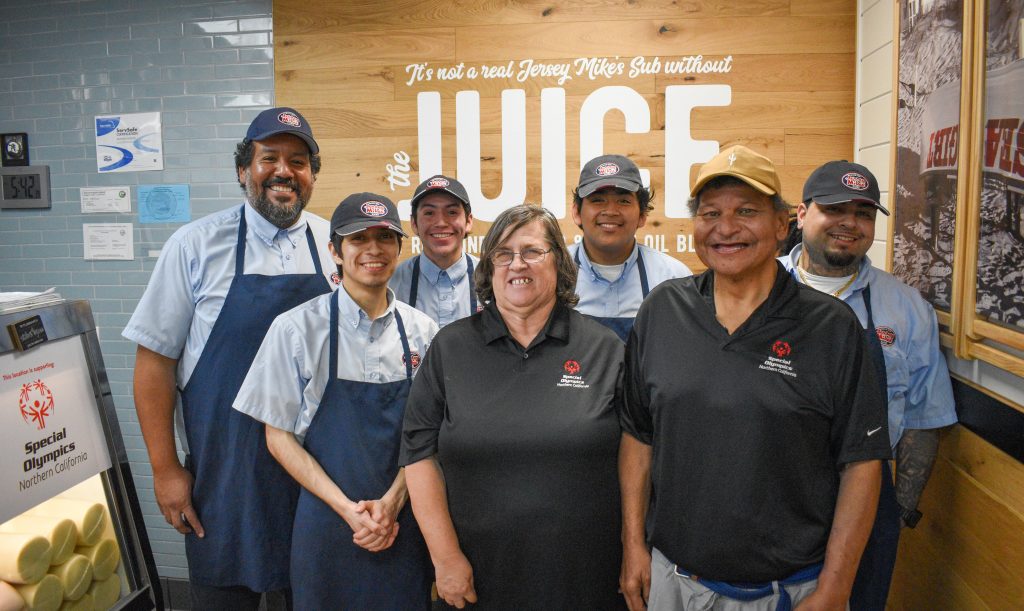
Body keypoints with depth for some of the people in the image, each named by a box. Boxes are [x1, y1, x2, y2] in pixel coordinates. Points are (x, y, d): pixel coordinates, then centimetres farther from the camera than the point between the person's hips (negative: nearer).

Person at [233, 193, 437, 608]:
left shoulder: (422, 331, 0)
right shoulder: (297, 328, -7)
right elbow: (279, 437, -4)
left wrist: (391, 503, -10)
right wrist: (348, 508, -12)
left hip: (403, 523, 2)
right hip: (328, 524, -2)